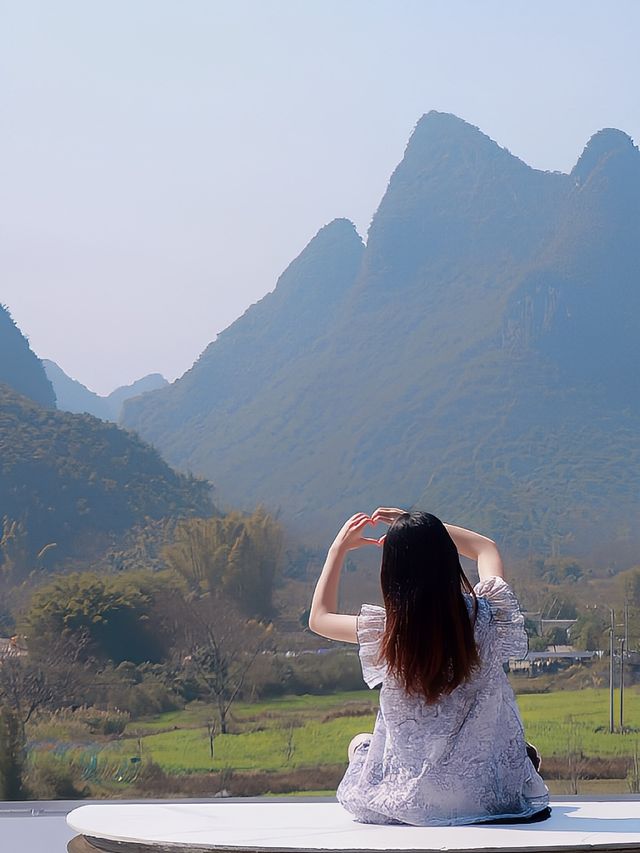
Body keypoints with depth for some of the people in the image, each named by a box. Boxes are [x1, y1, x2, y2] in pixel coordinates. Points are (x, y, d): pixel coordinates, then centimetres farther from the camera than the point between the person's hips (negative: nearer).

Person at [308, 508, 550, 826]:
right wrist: (428, 531, 10)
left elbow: (319, 617, 4)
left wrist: (339, 549, 9)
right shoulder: (486, 615, -14)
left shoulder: (385, 631, -19)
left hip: (415, 803, -3)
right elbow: (486, 548, 10)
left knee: (359, 743, 31)